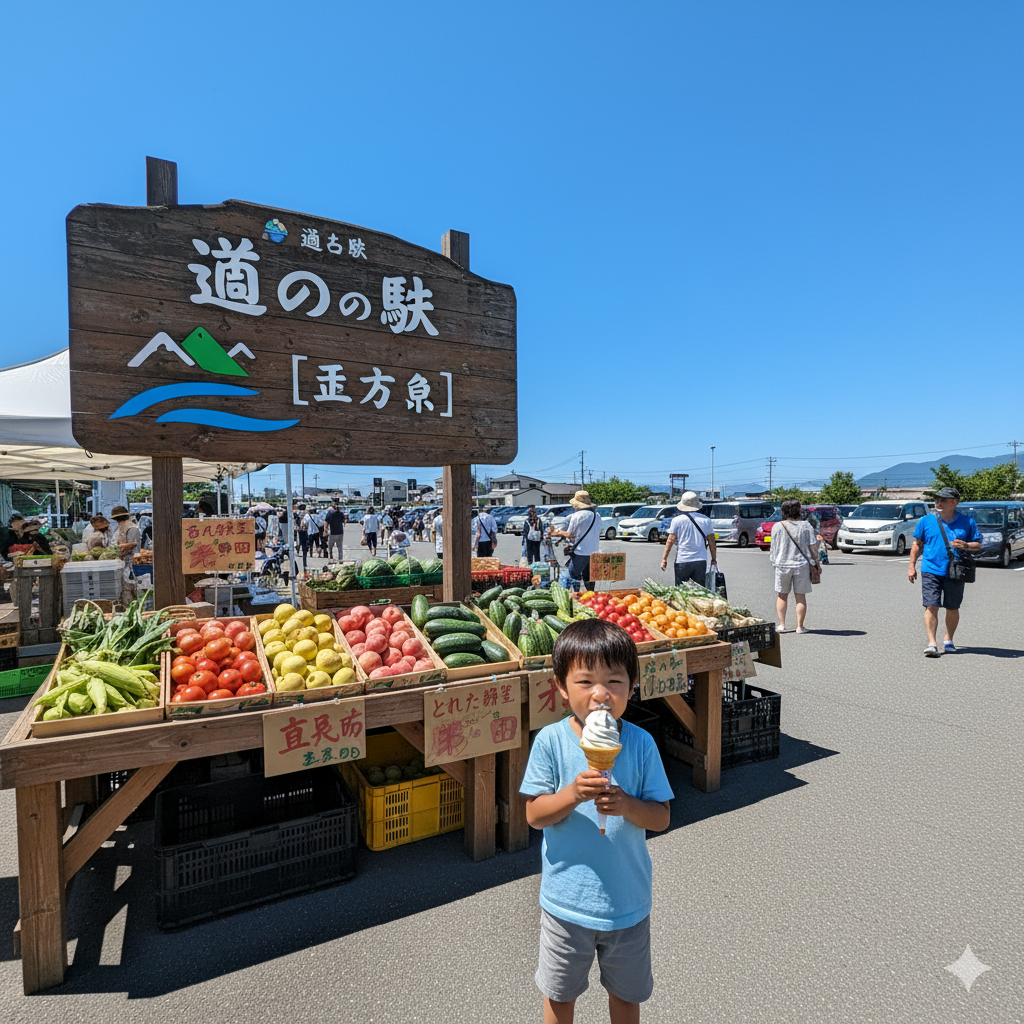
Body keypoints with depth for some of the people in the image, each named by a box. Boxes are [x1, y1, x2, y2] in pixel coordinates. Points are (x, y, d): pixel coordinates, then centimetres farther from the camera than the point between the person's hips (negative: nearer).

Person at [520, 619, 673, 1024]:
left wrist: (626, 804, -28)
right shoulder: (551, 741, -18)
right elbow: (534, 815, -13)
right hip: (566, 897, -1)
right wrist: (573, 794, -31)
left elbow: (661, 817, -8)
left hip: (627, 898, 1)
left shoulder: (640, 743, -14)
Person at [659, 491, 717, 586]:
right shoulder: (706, 520, 3)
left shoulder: (677, 520, -3)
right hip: (701, 561, 2)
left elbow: (670, 540, -3)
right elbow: (711, 541, 7)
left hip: (682, 561, -2)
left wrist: (664, 559, 2)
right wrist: (714, 559, 16)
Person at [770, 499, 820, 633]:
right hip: (802, 565, 0)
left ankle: (781, 625, 8)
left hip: (782, 565, 0)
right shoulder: (806, 525, -3)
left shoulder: (778, 526, -3)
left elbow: (774, 548, 2)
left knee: (782, 595, 11)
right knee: (800, 596, 7)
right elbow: (813, 546, -2)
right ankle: (800, 626, 11)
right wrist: (817, 562, 7)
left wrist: (775, 562, 13)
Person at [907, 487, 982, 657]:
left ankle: (948, 641, 26)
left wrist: (966, 545, -15)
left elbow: (978, 544, 8)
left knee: (953, 609, 9)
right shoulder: (926, 521, 4)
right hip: (931, 570, -1)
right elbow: (917, 544, 11)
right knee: (931, 606, -9)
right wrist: (912, 565, 7)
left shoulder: (967, 522, 5)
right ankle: (931, 643, -8)